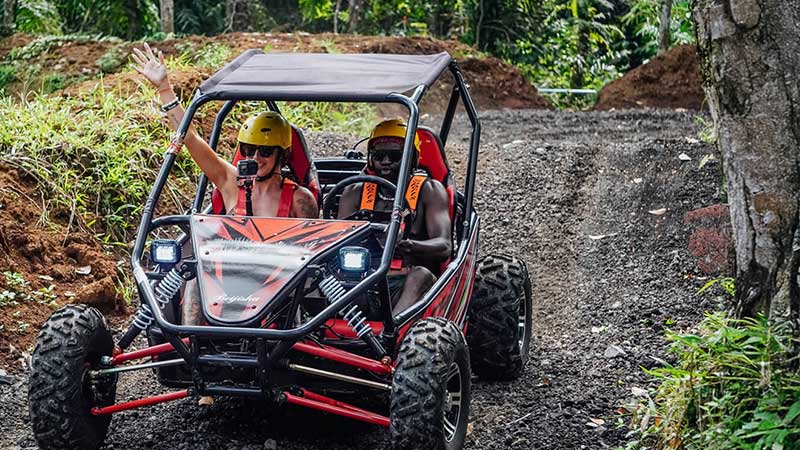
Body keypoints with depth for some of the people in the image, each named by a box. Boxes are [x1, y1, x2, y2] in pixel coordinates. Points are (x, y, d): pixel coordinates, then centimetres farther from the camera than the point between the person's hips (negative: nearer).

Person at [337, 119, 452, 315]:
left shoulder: (429, 191, 10)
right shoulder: (355, 193, 20)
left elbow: (444, 246, -3)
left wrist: (409, 246, -26)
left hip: (407, 284, -2)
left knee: (421, 274, -36)